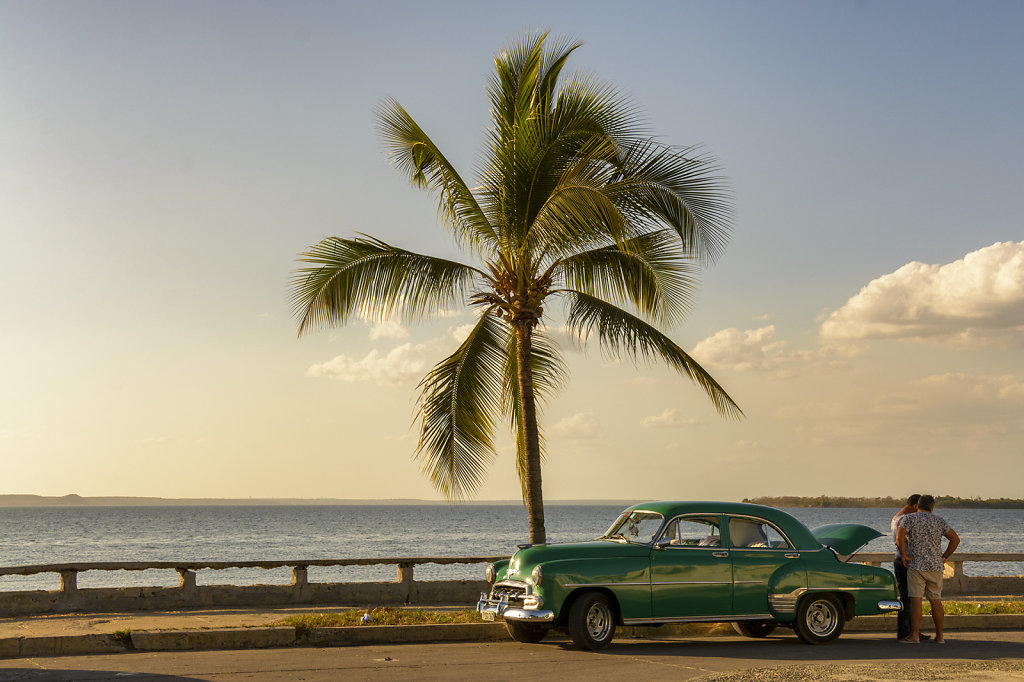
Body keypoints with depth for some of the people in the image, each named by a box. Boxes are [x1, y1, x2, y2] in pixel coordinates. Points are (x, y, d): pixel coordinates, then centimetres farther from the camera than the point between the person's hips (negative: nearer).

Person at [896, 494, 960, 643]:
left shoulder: (909, 518, -2)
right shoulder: (939, 520, 8)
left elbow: (899, 537, -18)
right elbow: (955, 539, 7)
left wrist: (903, 555, -7)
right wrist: (944, 557, 10)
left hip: (916, 565, -4)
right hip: (935, 567, 4)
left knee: (916, 600, -5)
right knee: (936, 601, 8)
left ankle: (914, 635, -6)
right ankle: (940, 636, 11)